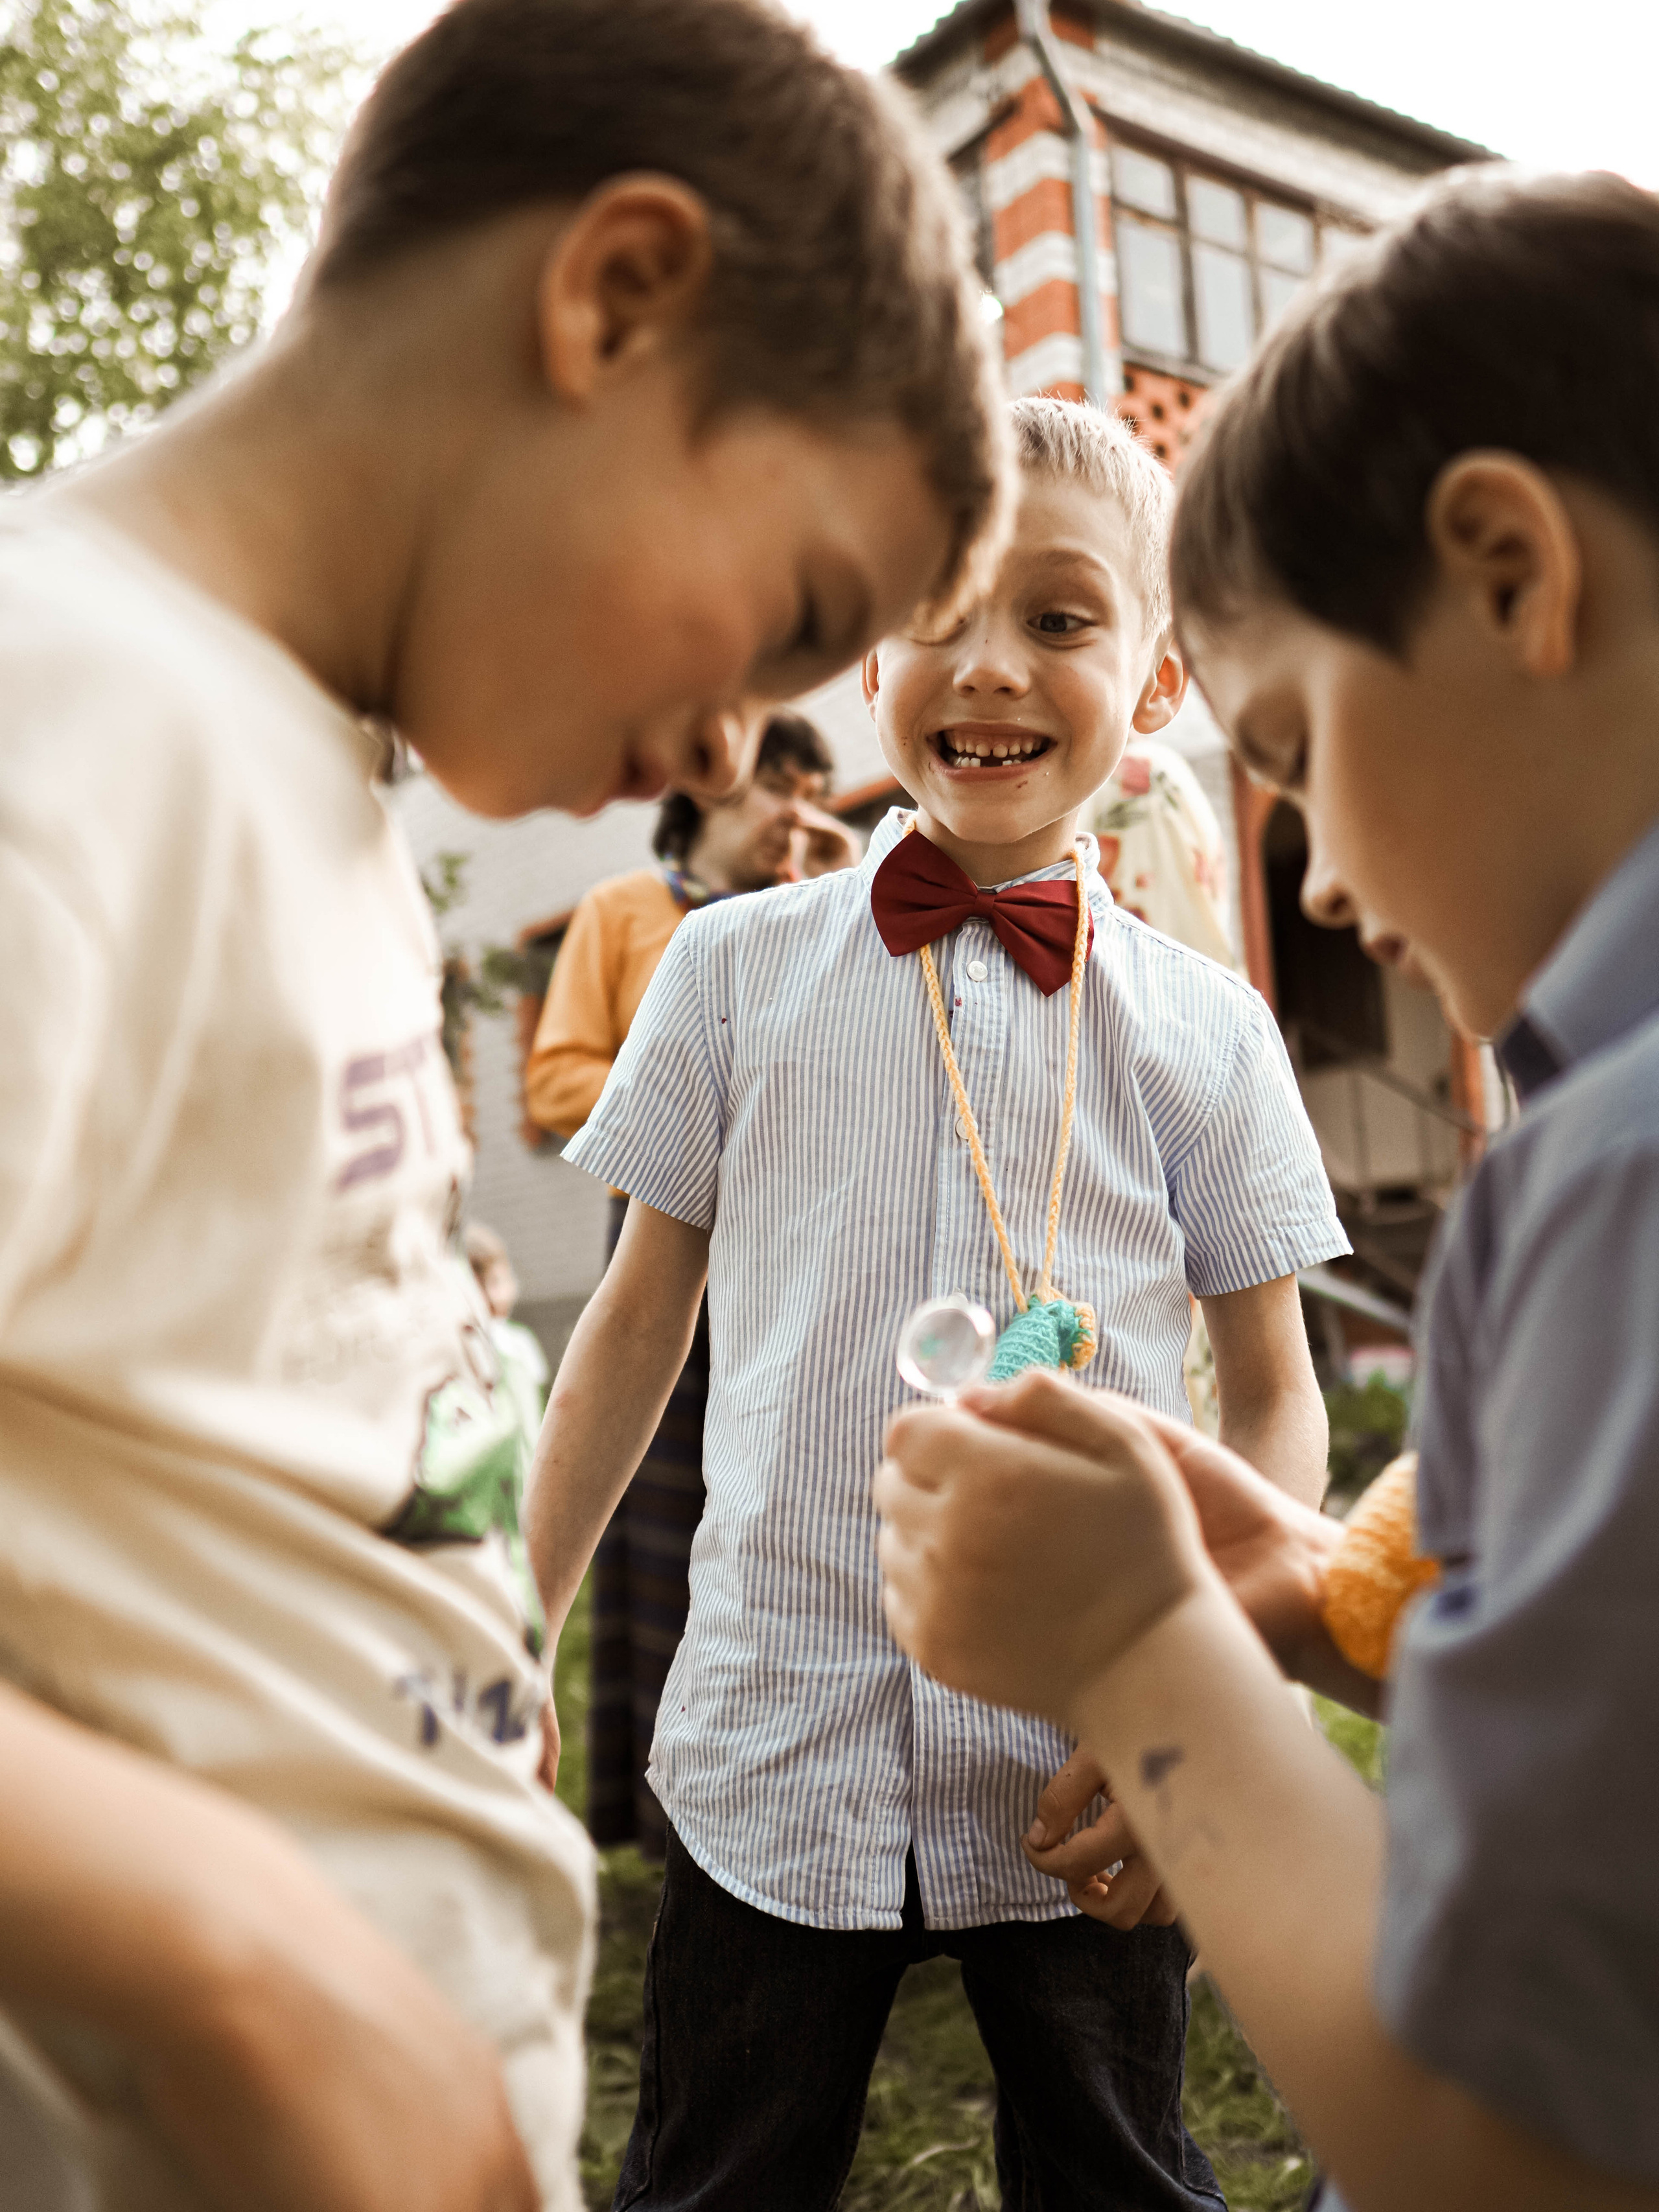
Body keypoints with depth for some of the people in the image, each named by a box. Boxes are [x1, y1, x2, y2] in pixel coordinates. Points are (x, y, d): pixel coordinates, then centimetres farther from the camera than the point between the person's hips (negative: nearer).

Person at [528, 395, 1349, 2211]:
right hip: (771, 1745, 0)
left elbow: (1271, 1392, 5)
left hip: (1091, 1767, 1)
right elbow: (639, 1322, 6)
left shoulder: (1204, 1031, -2)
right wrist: (516, 1637, 7)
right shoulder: (736, 971, -2)